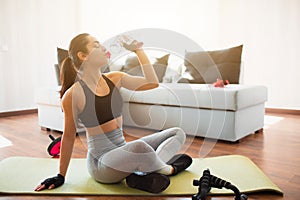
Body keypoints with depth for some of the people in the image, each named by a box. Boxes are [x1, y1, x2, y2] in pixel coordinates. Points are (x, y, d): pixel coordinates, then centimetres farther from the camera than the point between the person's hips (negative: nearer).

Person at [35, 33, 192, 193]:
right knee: (139, 146, -39)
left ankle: (143, 174, -19)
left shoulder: (114, 78, 3)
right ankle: (167, 168, -4)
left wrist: (138, 50, 0)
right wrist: (61, 176, 5)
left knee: (178, 133, 5)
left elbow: (152, 83, -3)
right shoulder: (73, 94, -13)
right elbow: (69, 136, -3)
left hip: (123, 150, 7)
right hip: (101, 161, -7)